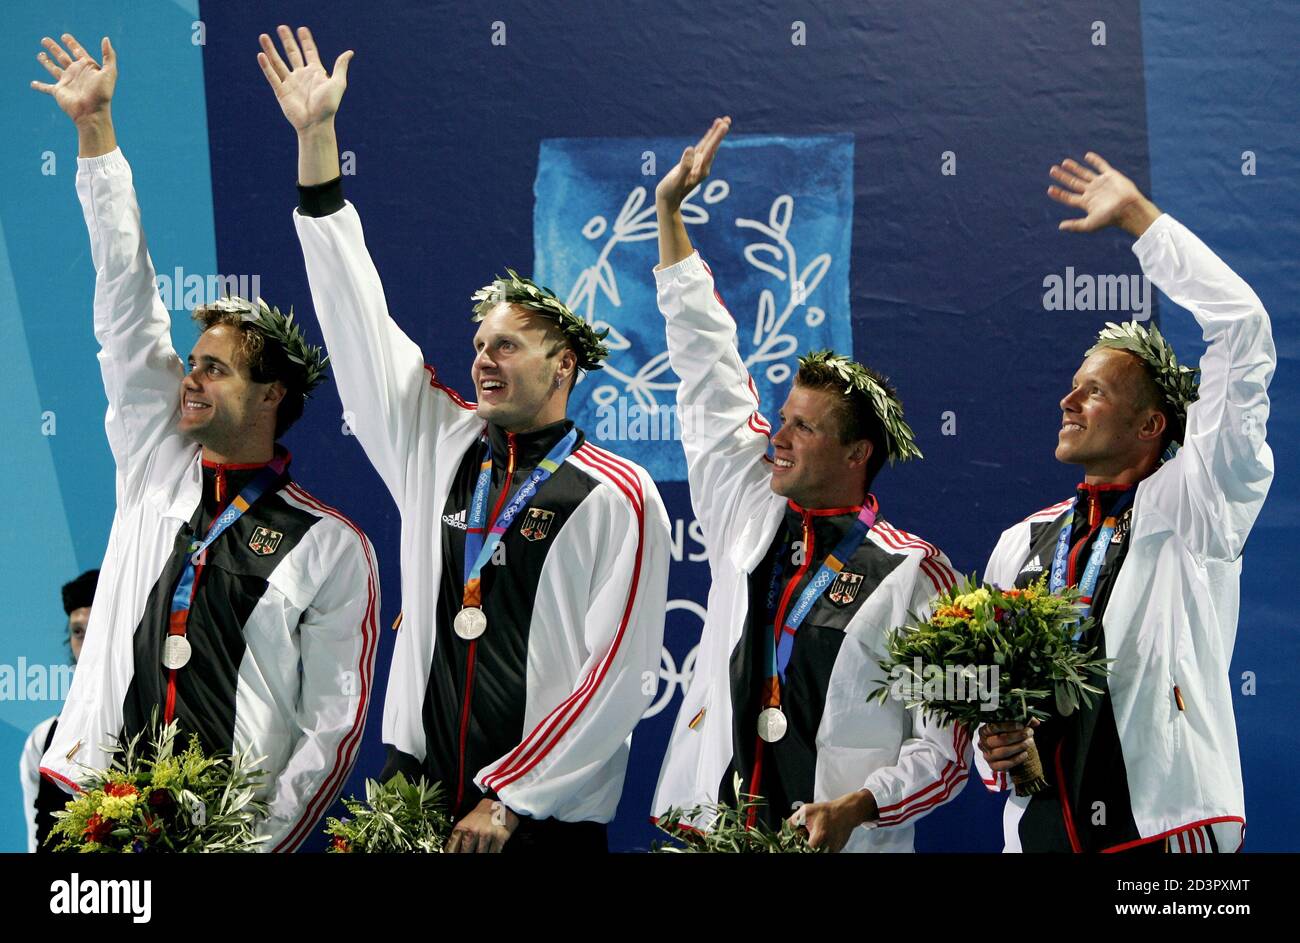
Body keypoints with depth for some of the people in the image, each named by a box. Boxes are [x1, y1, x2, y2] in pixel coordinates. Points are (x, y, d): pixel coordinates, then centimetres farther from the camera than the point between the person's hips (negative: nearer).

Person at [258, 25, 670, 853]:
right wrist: (316, 134, 7)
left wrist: (508, 800, -10)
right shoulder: (437, 447, 8)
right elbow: (357, 319, 9)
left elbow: (620, 671, -9)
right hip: (415, 793, 4)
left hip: (544, 816, -4)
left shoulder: (617, 497, -6)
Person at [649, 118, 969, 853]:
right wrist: (670, 211, 18)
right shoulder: (749, 515, 9)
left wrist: (858, 806, -23)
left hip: (842, 849, -5)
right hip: (708, 830, 5)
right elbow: (707, 369, 15)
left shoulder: (911, 573, -6)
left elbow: (947, 746, -8)